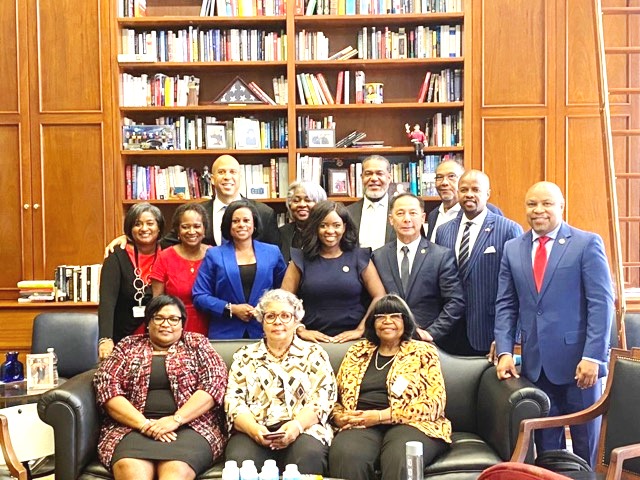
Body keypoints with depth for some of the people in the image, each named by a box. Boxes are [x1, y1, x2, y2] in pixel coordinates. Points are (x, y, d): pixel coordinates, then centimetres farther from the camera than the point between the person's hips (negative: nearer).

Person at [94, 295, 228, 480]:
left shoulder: (197, 344, 13)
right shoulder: (128, 346, 15)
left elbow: (214, 383, 0)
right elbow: (107, 387, 3)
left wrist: (175, 420, -14)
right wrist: (144, 424, -12)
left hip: (189, 426, -1)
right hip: (133, 427, 1)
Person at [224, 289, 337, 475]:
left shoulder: (313, 354, 14)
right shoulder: (245, 356, 18)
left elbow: (323, 398, 2)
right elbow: (234, 400, 7)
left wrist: (297, 425, -18)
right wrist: (253, 429, -14)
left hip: (303, 429, 0)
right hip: (253, 431, 1)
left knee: (308, 457, -35)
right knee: (240, 460, -33)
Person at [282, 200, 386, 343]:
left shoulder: (359, 257, 7)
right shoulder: (301, 259, 8)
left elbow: (380, 298, 2)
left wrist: (360, 329, -4)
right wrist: (300, 330, -4)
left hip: (352, 340, 0)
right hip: (313, 340, 0)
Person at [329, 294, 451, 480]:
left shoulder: (423, 352, 11)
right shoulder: (356, 352, 20)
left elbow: (435, 401, -2)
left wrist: (381, 416, -10)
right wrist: (339, 416, -5)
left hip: (409, 424, -2)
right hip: (362, 425, 2)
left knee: (401, 459, -38)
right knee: (345, 455, -34)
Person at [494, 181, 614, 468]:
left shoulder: (587, 243, -3)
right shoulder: (513, 249, 8)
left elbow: (602, 303, -9)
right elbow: (505, 305, 8)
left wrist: (592, 357, -15)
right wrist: (504, 352, -3)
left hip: (577, 360, -3)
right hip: (535, 363, 3)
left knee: (585, 442, 11)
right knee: (545, 442, 12)